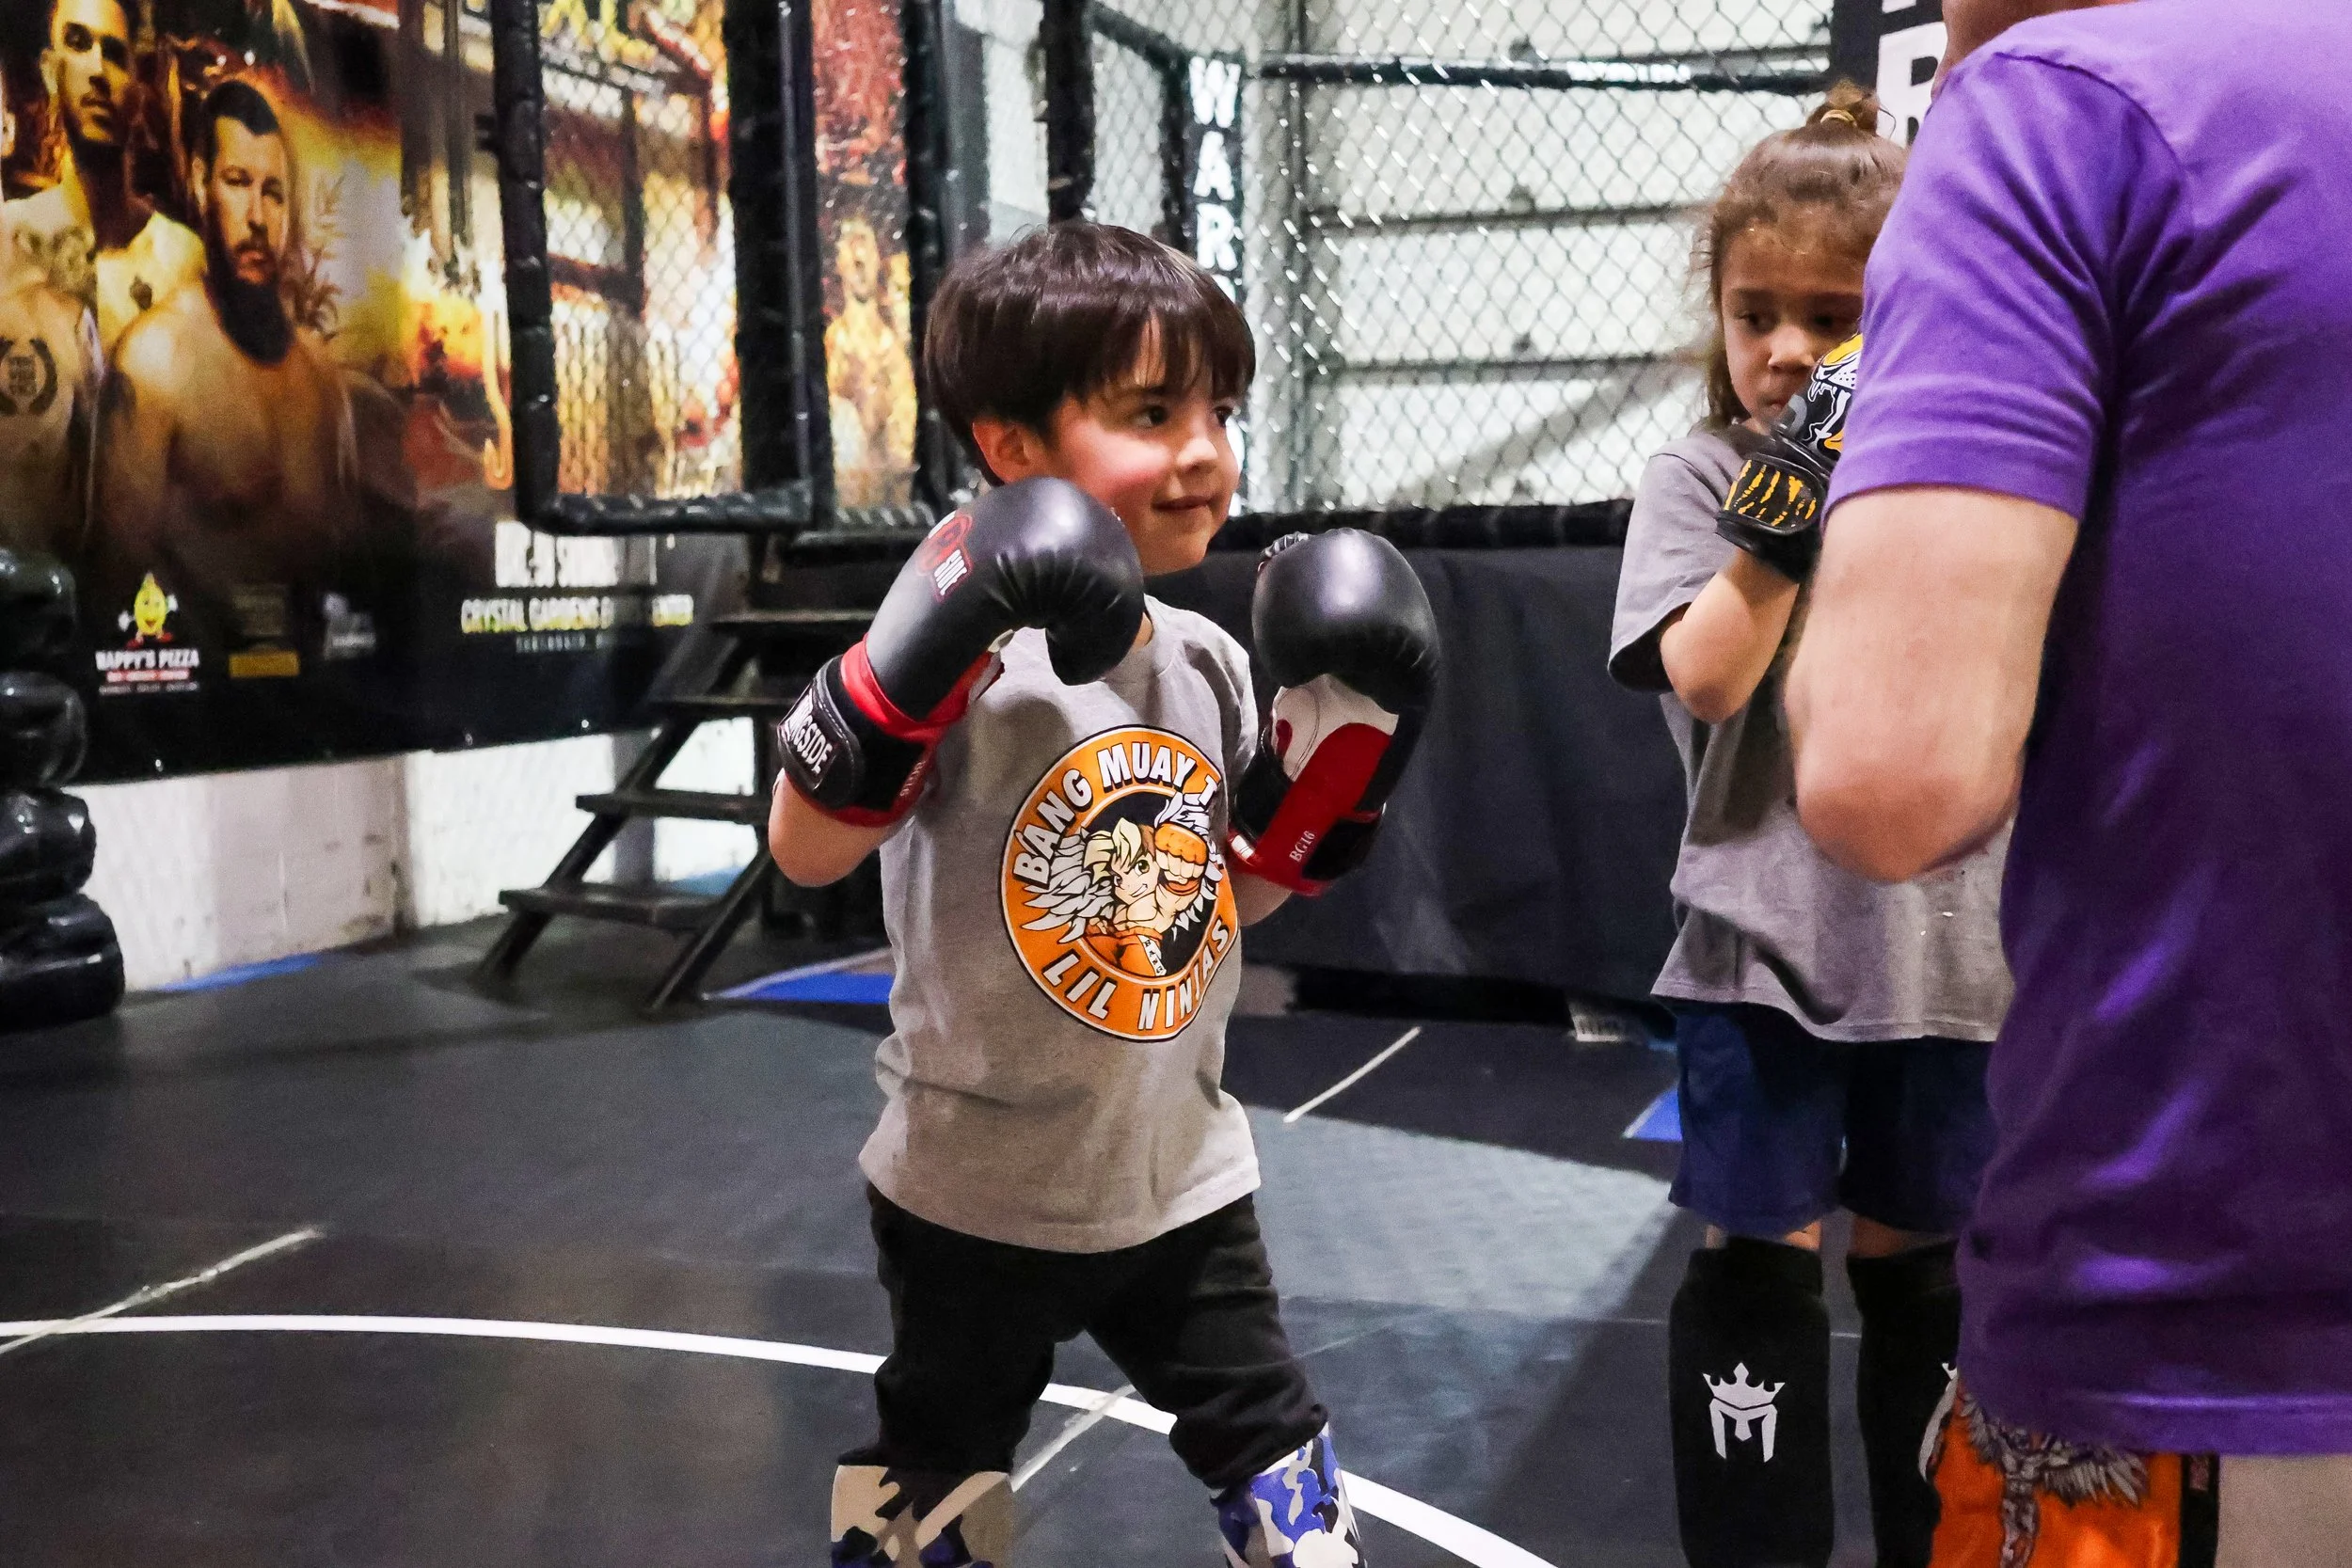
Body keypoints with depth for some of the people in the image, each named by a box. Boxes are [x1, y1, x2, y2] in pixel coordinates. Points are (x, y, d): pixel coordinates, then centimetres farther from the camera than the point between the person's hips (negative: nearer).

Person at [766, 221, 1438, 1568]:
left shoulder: (1210, 663, -1)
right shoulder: (974, 648, -19)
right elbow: (807, 850, -26)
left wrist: (1345, 737, -3)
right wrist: (932, 641, -36)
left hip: (1185, 1180, 5)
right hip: (981, 1192, -4)